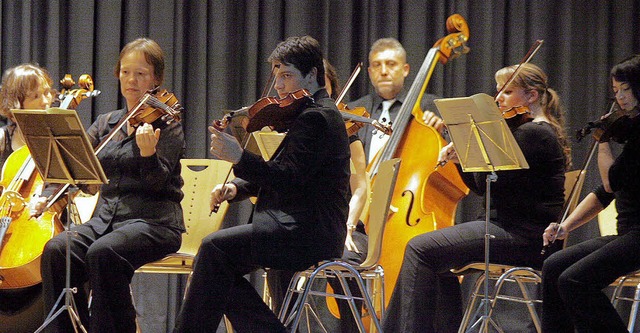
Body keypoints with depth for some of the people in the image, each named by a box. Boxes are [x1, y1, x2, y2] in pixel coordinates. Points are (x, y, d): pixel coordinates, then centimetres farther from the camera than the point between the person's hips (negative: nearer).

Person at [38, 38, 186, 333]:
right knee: (56, 250, -24)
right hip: (106, 217, 5)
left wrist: (148, 152, -32)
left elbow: (157, 183, -11)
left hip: (152, 222, -5)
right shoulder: (106, 123, 17)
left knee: (104, 253, -36)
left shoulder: (166, 125, 1)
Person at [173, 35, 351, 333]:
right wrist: (237, 187, 6)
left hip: (310, 237, -11)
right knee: (219, 265, 1)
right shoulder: (314, 113, 21)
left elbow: (290, 179, -23)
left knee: (215, 248, -19)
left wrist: (240, 158, -31)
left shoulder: (317, 117, -13)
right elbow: (280, 175, 23)